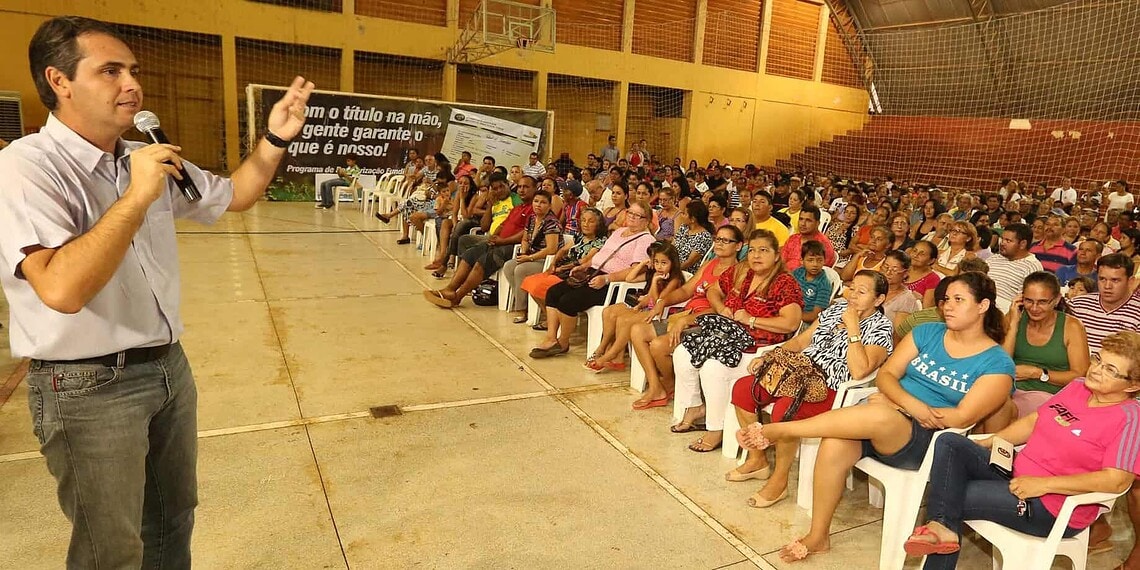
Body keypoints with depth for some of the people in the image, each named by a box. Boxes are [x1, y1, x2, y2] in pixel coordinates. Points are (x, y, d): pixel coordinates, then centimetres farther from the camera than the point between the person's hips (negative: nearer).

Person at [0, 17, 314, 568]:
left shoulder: (150, 160, 5)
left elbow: (233, 195, 17)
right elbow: (62, 288, -32)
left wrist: (274, 140, 1)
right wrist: (136, 197, -28)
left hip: (169, 366, 7)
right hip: (88, 387, -7)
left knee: (173, 517, 23)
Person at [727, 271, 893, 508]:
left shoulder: (880, 329, -8)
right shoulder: (837, 308, 13)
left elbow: (859, 371, -25)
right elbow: (802, 340, 17)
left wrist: (852, 327, -20)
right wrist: (769, 356, 5)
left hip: (832, 391, -8)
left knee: (784, 409, -35)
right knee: (742, 388, -7)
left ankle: (779, 481, -12)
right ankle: (757, 461, 9)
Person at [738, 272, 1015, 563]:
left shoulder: (997, 363, 0)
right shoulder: (928, 332, 12)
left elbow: (963, 417, -9)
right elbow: (885, 374, 6)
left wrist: (895, 403, -10)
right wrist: (912, 404, -15)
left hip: (925, 441, -4)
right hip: (889, 407, 4)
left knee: (880, 416, -39)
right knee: (834, 446, -27)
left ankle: (777, 430, -29)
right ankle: (817, 537, -10)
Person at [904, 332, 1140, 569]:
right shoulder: (1078, 387, 7)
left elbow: (1117, 480, -23)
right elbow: (1032, 421, 16)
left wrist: (1043, 484, -24)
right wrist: (984, 444, 6)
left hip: (1053, 507, -8)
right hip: (1016, 474, 8)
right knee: (949, 442, -13)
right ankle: (942, 526, -20)